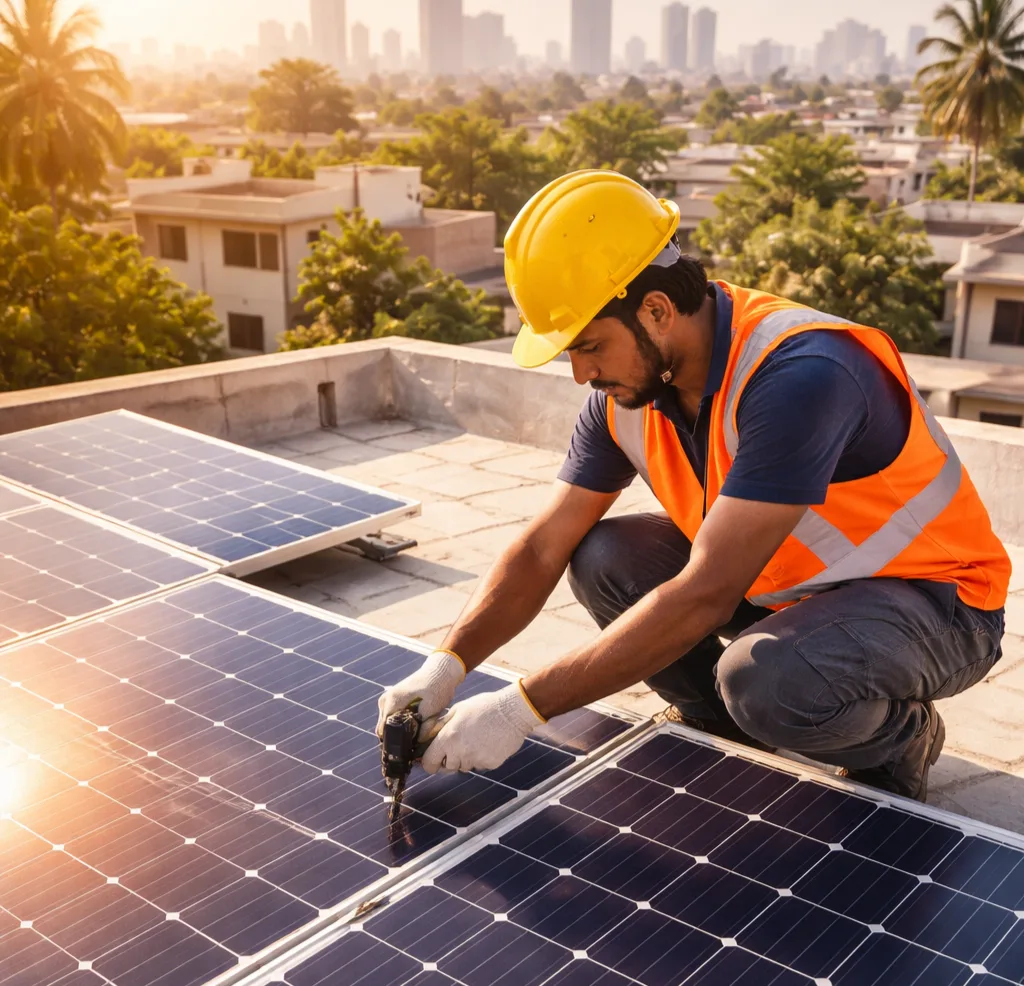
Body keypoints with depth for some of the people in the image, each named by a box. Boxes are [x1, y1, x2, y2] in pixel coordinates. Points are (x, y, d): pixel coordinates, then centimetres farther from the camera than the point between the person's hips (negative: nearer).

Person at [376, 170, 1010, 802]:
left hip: (930, 594, -7)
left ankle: (898, 737, -2)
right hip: (788, 580, 7)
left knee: (768, 680, -36)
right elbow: (542, 548, -4)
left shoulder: (797, 375, -34)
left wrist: (523, 708, -33)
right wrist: (446, 668, -19)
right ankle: (724, 721, 12)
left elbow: (703, 596, -37)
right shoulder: (627, 391, -9)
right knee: (604, 559, -9)